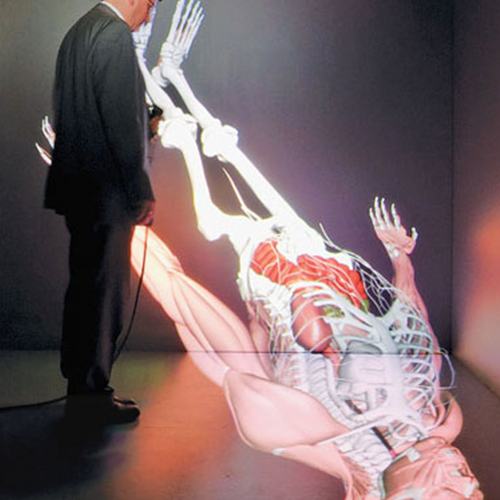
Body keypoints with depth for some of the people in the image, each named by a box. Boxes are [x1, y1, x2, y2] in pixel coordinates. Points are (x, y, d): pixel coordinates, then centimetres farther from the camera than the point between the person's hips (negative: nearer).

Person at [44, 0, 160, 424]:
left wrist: (143, 124, 20)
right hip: (106, 193, -10)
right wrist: (142, 193, -15)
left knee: (86, 289, 15)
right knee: (106, 291, -2)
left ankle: (81, 389, 26)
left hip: (79, 188, 10)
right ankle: (92, 394, 8)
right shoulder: (115, 34, -13)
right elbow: (121, 121, -19)